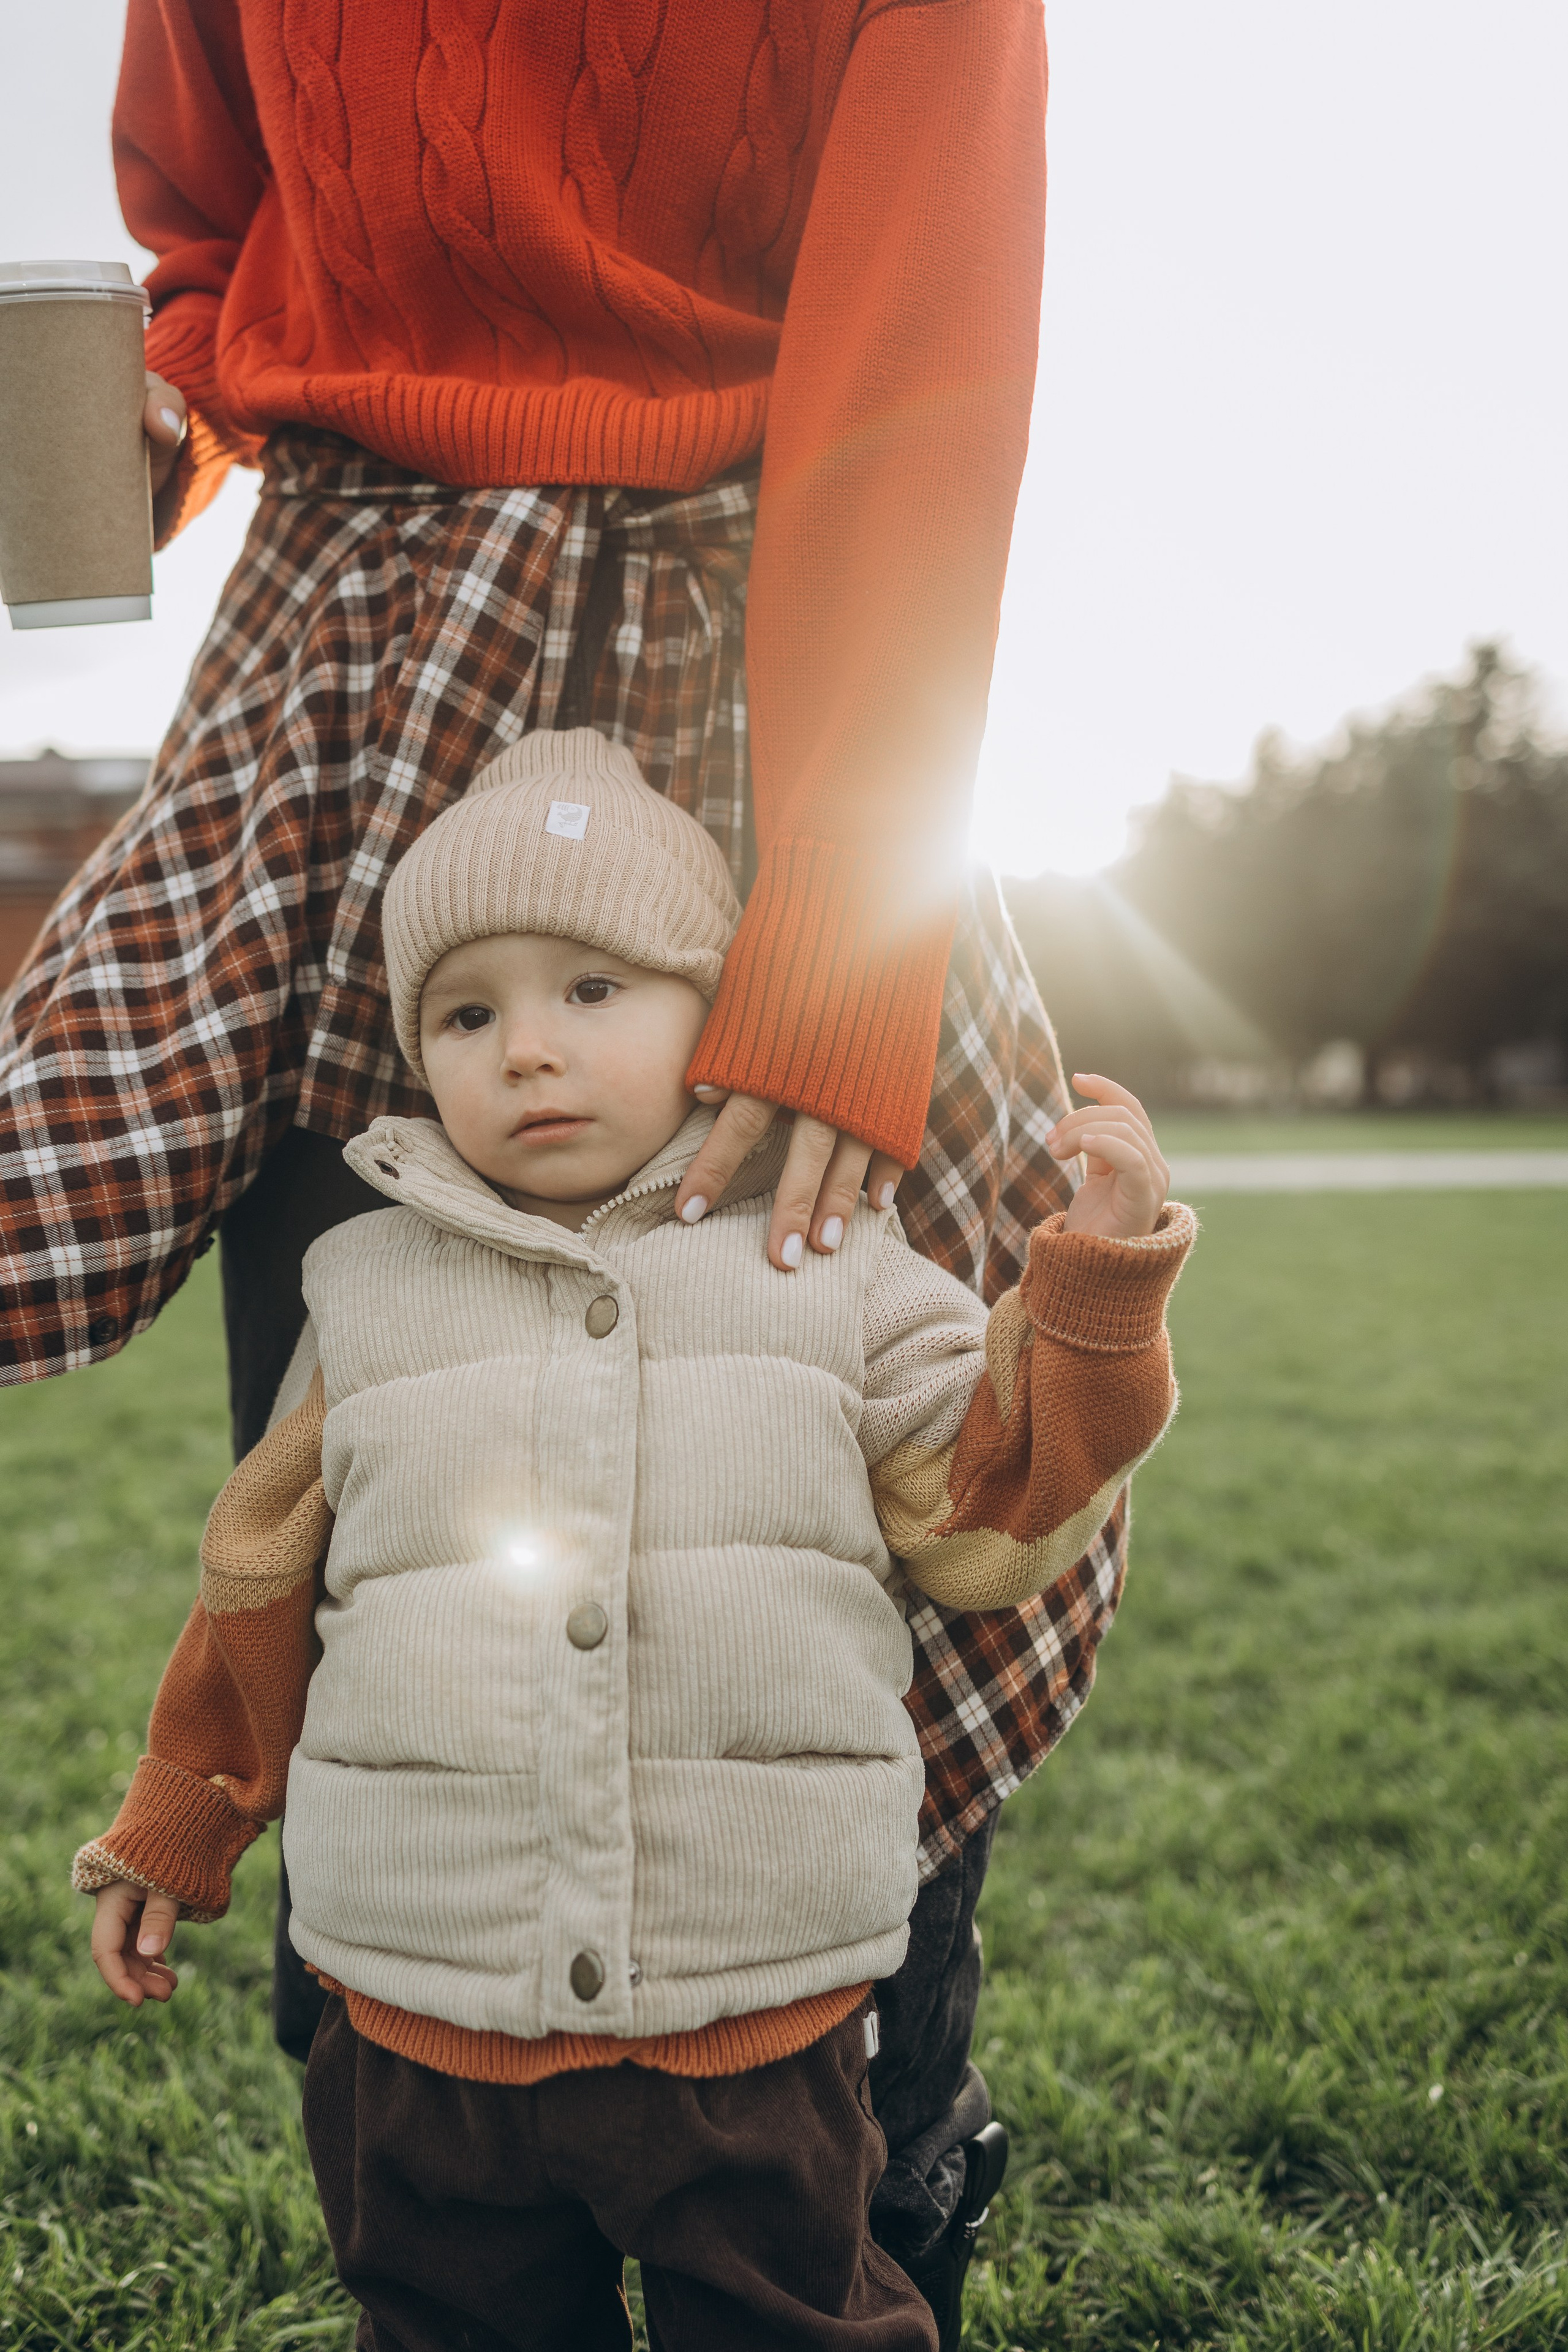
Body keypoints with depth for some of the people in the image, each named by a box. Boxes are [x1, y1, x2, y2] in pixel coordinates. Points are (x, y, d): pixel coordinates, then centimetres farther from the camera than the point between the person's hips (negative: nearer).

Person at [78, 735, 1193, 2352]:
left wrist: (1093, 1292, -9)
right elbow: (263, 1584, 12)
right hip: (422, 2027, 2)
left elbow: (988, 1525, 1)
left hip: (754, 2026, -1)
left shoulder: (831, 1270, 0)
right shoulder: (367, 1292, 3)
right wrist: (179, 1835, 19)